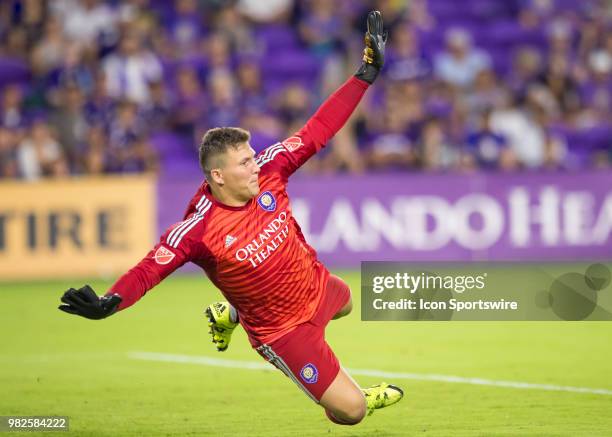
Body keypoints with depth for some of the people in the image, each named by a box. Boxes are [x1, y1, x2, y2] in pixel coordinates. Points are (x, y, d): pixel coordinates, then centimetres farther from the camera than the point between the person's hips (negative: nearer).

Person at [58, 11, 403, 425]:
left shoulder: (267, 171, -18)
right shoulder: (198, 229, -33)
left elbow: (316, 132, -13)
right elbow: (150, 269, -37)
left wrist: (366, 74, -15)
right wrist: (109, 303, -57)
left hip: (319, 287, 7)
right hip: (283, 329, -7)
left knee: (345, 304, 45)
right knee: (351, 410, -10)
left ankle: (231, 315, 47)